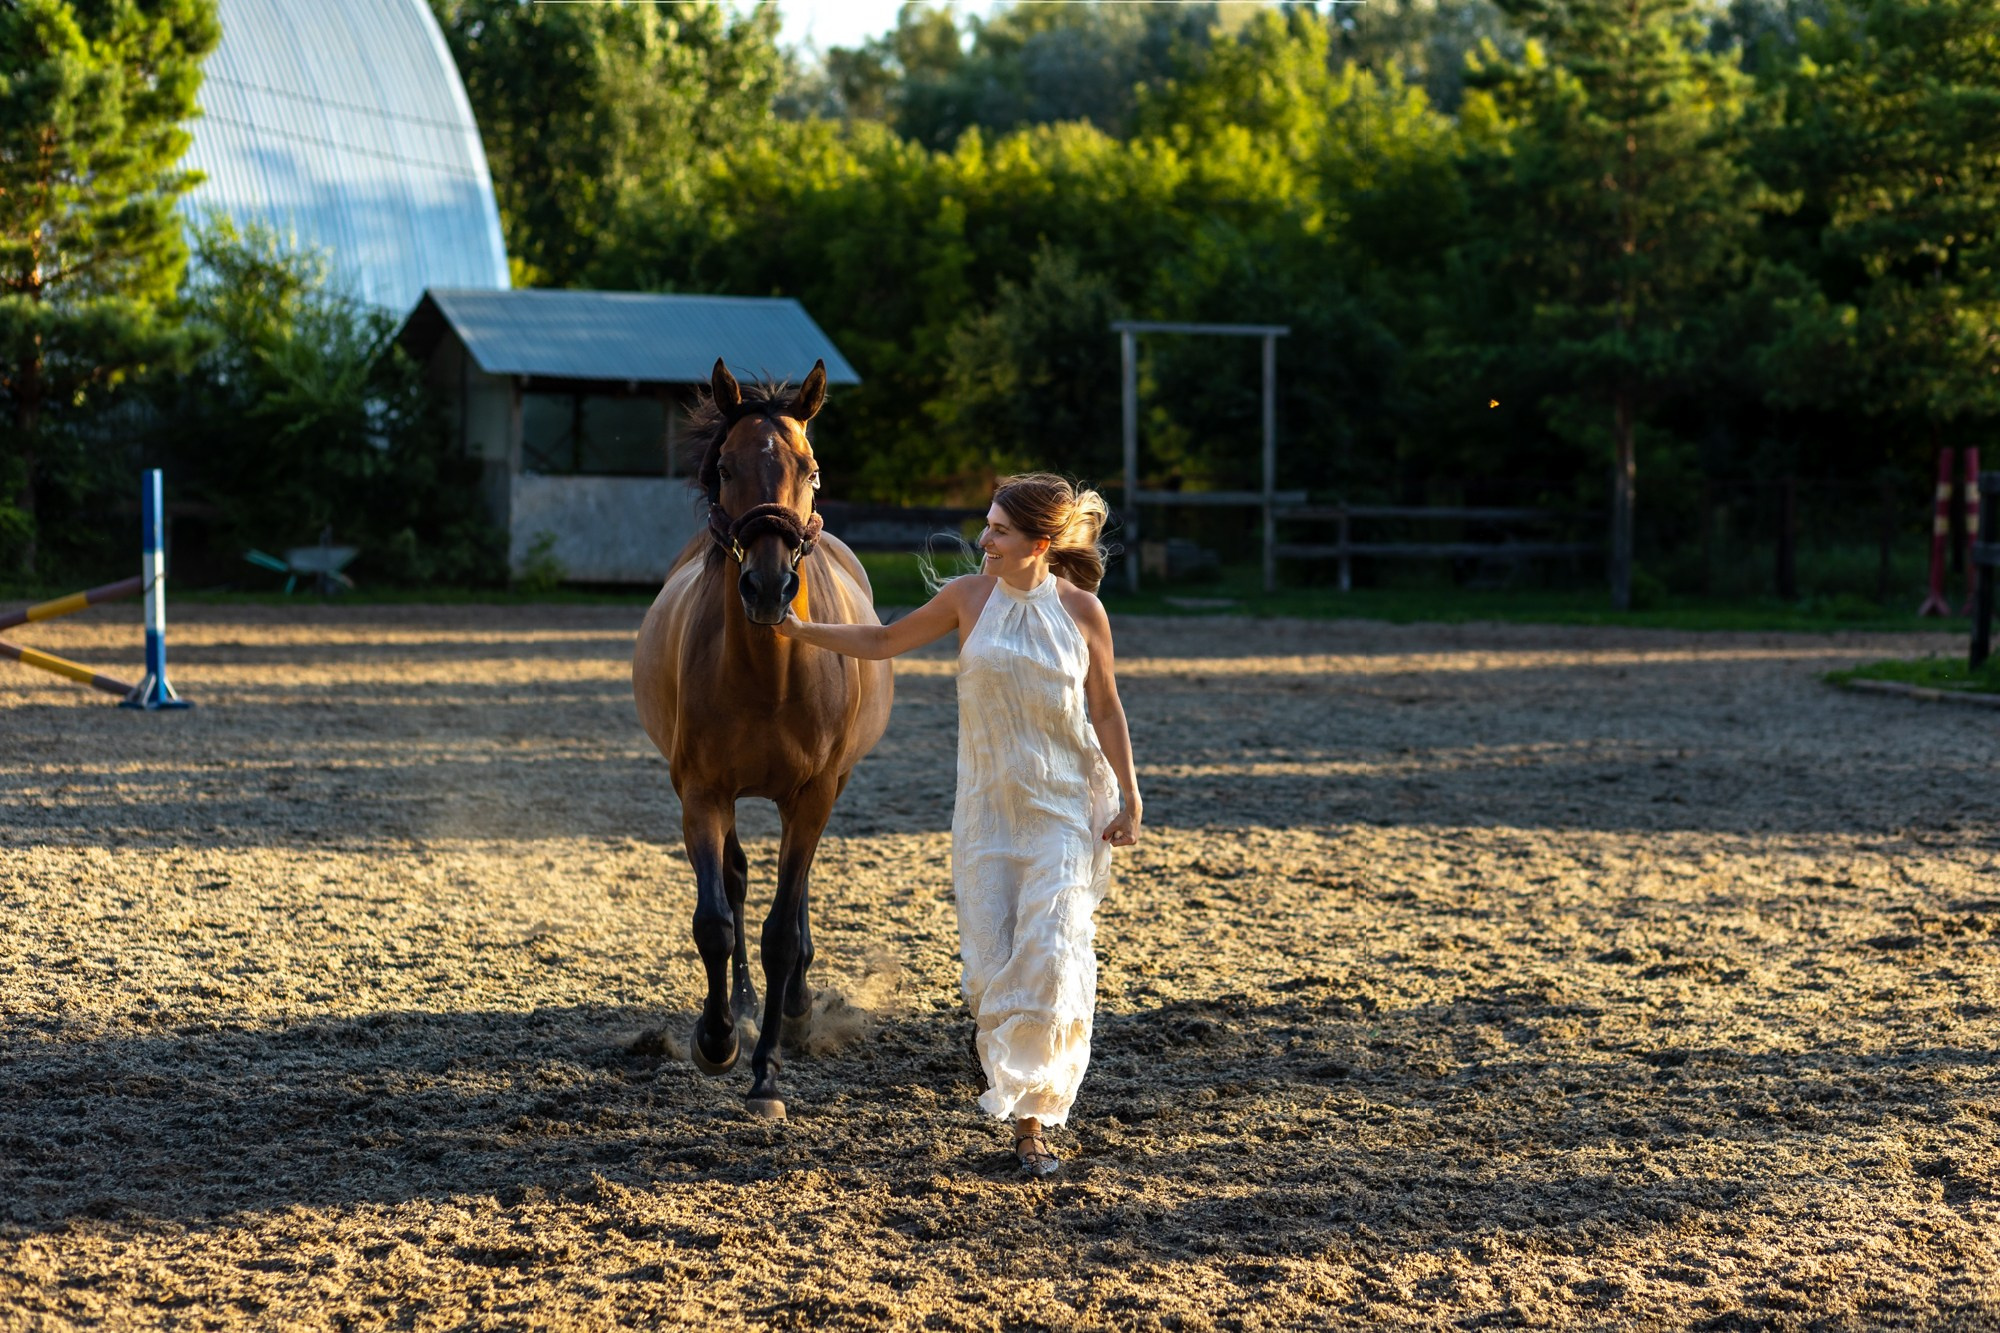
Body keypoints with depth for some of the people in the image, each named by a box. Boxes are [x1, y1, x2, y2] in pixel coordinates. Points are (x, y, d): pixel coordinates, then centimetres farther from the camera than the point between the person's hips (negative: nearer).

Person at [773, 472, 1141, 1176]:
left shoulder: (1081, 609, -5)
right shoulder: (969, 597, -1)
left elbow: (1105, 707, 3)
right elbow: (884, 641, 10)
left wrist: (1128, 796, 1)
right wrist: (802, 631, 2)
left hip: (1065, 807, -2)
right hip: (987, 806, 2)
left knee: (1048, 955, -11)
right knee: (989, 960, -1)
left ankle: (1033, 1122, -1)